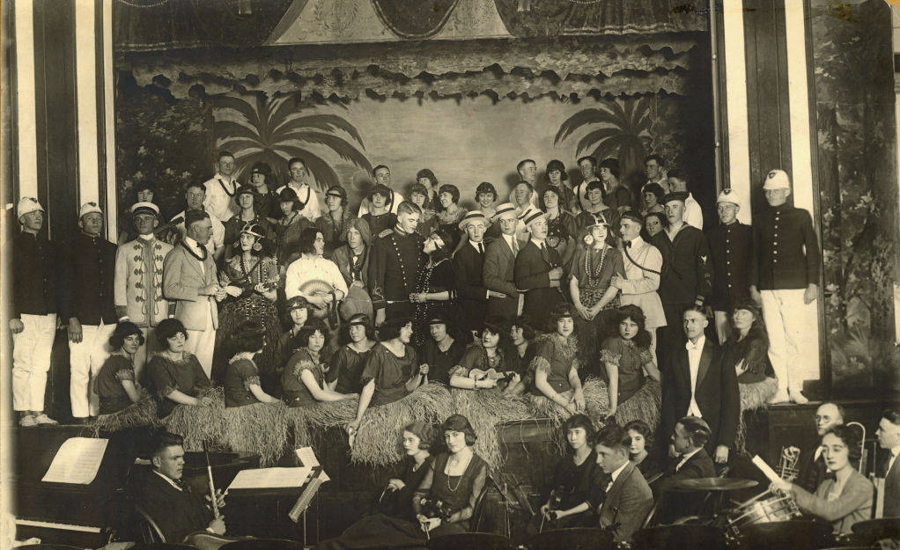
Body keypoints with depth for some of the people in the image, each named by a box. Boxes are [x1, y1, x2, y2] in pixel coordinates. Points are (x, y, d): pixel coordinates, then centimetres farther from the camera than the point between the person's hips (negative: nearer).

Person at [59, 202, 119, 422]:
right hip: (81, 319, -4)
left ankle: (97, 413, 7)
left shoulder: (111, 249, 16)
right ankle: (80, 416, 1)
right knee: (79, 370, -5)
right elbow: (65, 286, -1)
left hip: (107, 320, 4)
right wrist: (71, 318, -9)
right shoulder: (71, 249, 4)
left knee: (102, 369, 1)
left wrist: (117, 315, 11)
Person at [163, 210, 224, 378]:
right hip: (190, 318, -7)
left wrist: (219, 293, 5)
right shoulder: (177, 254, -6)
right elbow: (169, 290, -13)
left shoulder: (206, 252, 20)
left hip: (210, 317, 7)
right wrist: (201, 291, -17)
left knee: (206, 363, 4)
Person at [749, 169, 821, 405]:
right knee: (775, 341, 1)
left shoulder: (801, 216, 6)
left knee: (795, 339, -4)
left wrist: (813, 283, -2)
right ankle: (781, 389, 5)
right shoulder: (760, 220, 13)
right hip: (768, 289, 2)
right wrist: (753, 285, 10)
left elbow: (812, 251, 5)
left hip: (795, 287, -2)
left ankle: (795, 389, 4)